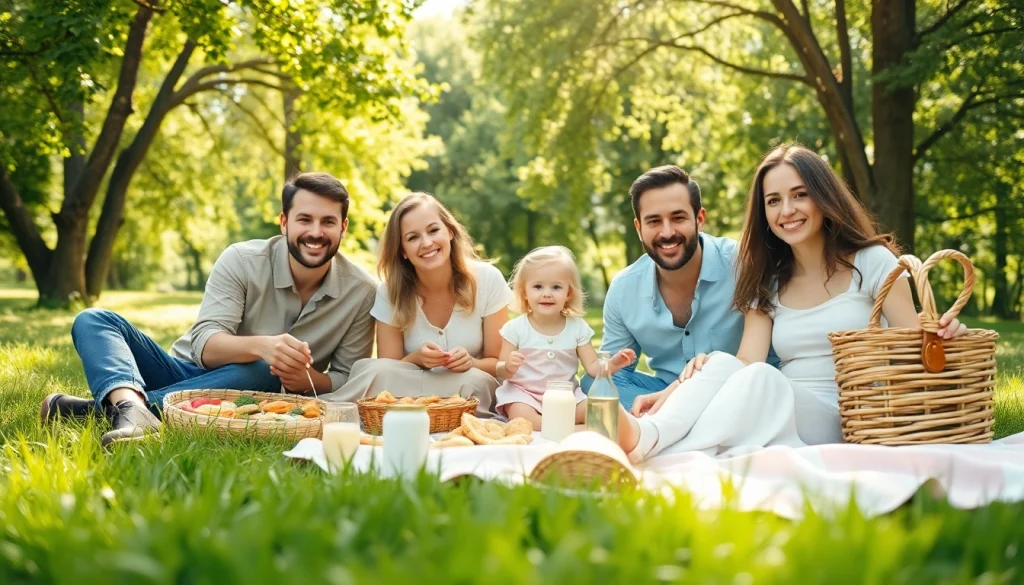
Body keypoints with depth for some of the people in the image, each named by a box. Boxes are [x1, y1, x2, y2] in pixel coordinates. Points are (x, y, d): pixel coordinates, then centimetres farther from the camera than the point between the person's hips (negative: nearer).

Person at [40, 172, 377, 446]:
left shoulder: (362, 293, -7)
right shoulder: (241, 261, -10)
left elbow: (347, 380, -1)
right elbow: (205, 346, -19)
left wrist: (309, 380, -24)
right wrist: (260, 345, -40)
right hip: (188, 373, 1)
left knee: (264, 374, -36)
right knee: (94, 321, -17)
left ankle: (99, 407, -34)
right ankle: (131, 407, -50)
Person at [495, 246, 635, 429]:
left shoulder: (577, 327, 1)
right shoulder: (515, 328, -5)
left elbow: (593, 367, -2)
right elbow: (500, 370, -3)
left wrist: (612, 364, -23)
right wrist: (508, 367, -27)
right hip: (523, 393, -2)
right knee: (521, 415, -34)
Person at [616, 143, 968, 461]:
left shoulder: (871, 262, 5)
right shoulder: (767, 284, 15)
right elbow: (747, 362, 0)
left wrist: (939, 330, -28)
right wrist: (675, 391, -18)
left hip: (851, 425, -3)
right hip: (783, 424, 3)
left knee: (762, 378, -33)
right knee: (722, 363, -26)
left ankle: (655, 453, -55)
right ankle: (645, 436, -55)